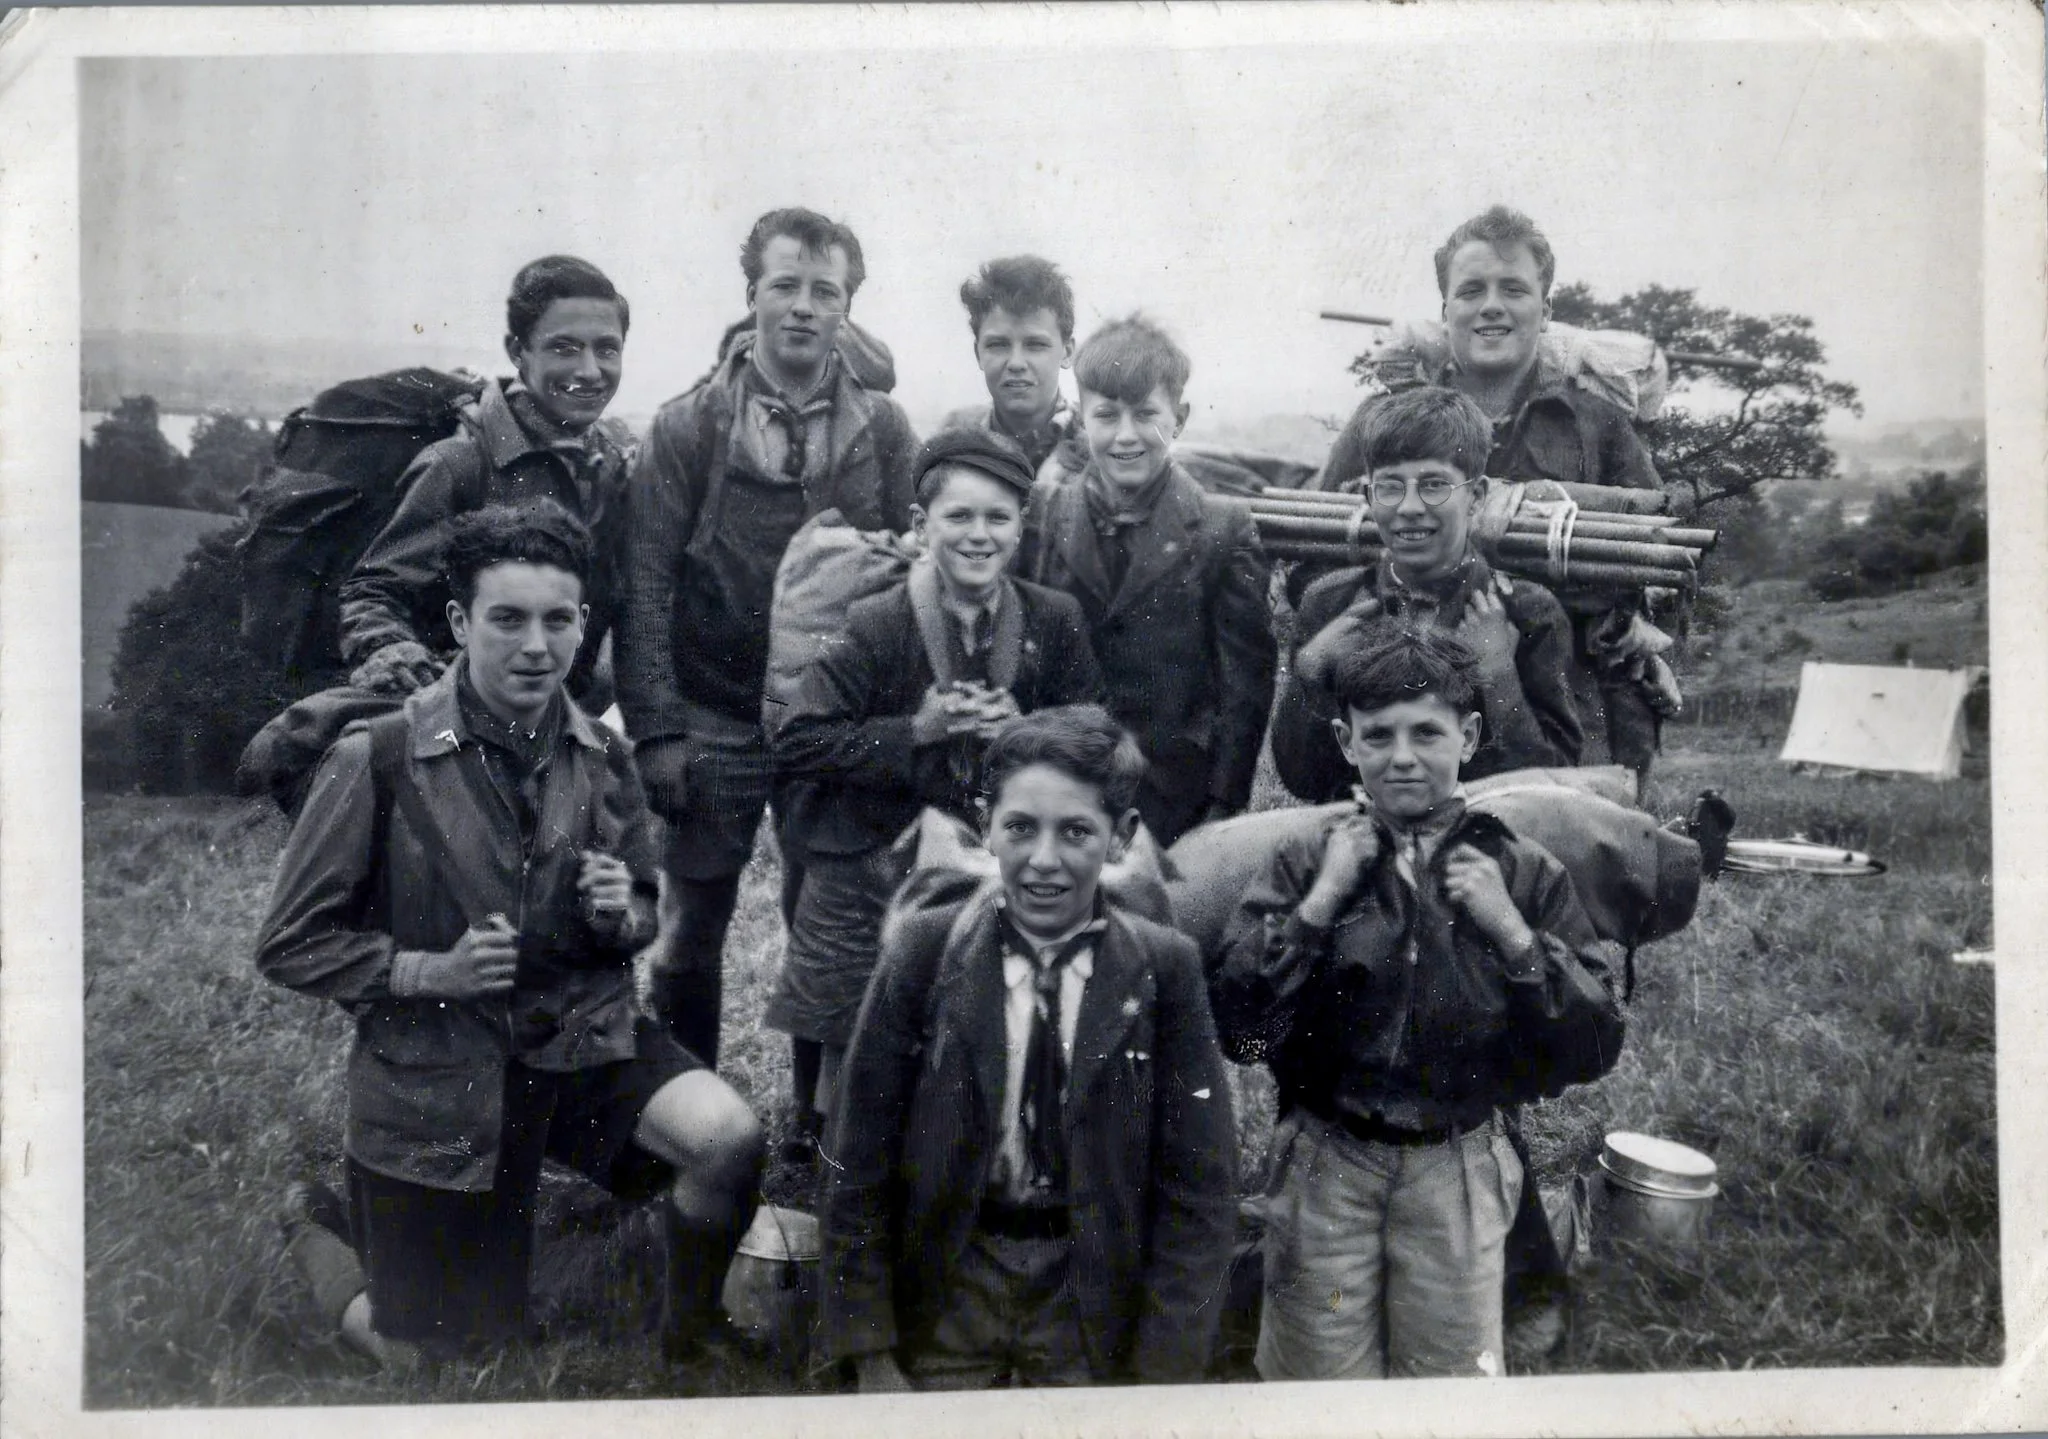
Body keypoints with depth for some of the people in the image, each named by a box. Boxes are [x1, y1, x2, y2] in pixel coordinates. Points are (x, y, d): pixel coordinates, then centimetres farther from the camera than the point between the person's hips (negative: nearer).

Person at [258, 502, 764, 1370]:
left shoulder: (602, 758, -3)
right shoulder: (379, 759, -17)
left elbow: (643, 913, 11)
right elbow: (290, 945, -9)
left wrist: (621, 918, -12)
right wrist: (432, 971, -21)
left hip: (580, 1039, 3)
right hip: (434, 1076, -3)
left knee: (729, 1138, -25)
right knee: (443, 1370, 9)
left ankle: (685, 1350, 6)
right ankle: (318, 1226, 41)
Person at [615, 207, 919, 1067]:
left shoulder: (884, 432, 3)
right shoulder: (688, 427, -1)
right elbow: (645, 586, -3)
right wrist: (656, 730, -9)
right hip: (713, 723, -1)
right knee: (691, 932, 6)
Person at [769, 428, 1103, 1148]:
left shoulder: (1055, 619, -2)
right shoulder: (875, 624, -11)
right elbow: (797, 744, -12)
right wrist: (917, 730, -19)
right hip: (867, 864, -2)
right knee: (846, 1053, 6)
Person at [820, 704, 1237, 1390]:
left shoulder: (1165, 967, -9)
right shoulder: (924, 948, -10)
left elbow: (1197, 1180, -6)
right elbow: (861, 1159, -6)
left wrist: (1165, 1366, -9)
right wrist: (870, 1351, -6)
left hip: (1095, 1291, 0)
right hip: (942, 1283, 0)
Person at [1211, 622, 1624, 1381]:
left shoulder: (1524, 874, -2)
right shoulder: (1307, 863, -4)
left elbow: (1593, 1051, -4)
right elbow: (1238, 1030, -13)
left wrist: (1514, 933, -16)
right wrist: (1321, 902, -17)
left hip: (1458, 1170, 1)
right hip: (1325, 1168, 0)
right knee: (1319, 1392, 13)